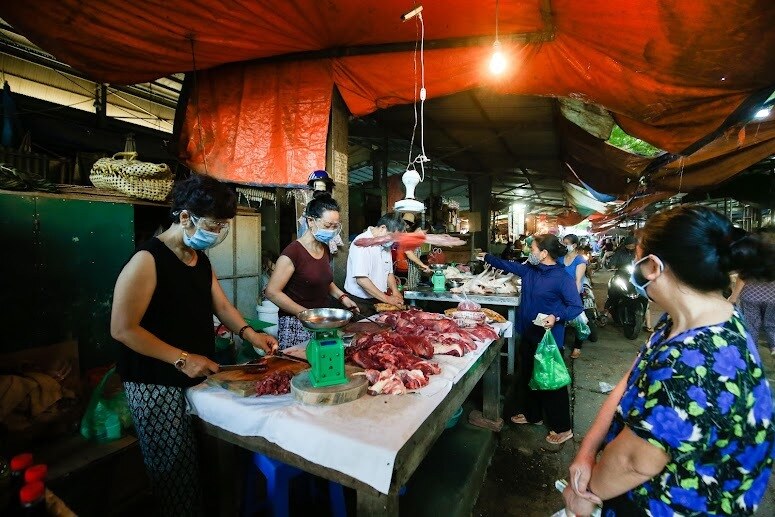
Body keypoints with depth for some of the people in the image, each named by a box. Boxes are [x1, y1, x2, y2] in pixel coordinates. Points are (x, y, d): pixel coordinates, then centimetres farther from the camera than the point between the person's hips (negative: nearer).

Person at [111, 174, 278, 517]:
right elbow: (122, 329, -19)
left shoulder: (201, 258, 8)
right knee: (175, 472, 3)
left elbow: (220, 304, 15)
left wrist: (248, 333, -1)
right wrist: (182, 359, -20)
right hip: (156, 385, -7)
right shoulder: (148, 260, -18)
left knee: (205, 464, 13)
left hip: (197, 376, 7)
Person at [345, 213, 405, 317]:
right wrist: (386, 298, -23)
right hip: (360, 303, -7)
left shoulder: (385, 245, 9)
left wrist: (395, 291, -1)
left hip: (378, 301, 7)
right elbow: (361, 279, -27)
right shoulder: (362, 243, -19)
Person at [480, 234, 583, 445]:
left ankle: (562, 429, 23)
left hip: (549, 338, -8)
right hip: (529, 334, 8)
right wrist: (486, 257, 21)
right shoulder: (529, 269, 2)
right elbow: (508, 265, 17)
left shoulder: (561, 277, -20)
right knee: (527, 377, 21)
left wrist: (557, 317, -34)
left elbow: (577, 307, -19)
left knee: (551, 382, 4)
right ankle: (532, 415, 41)